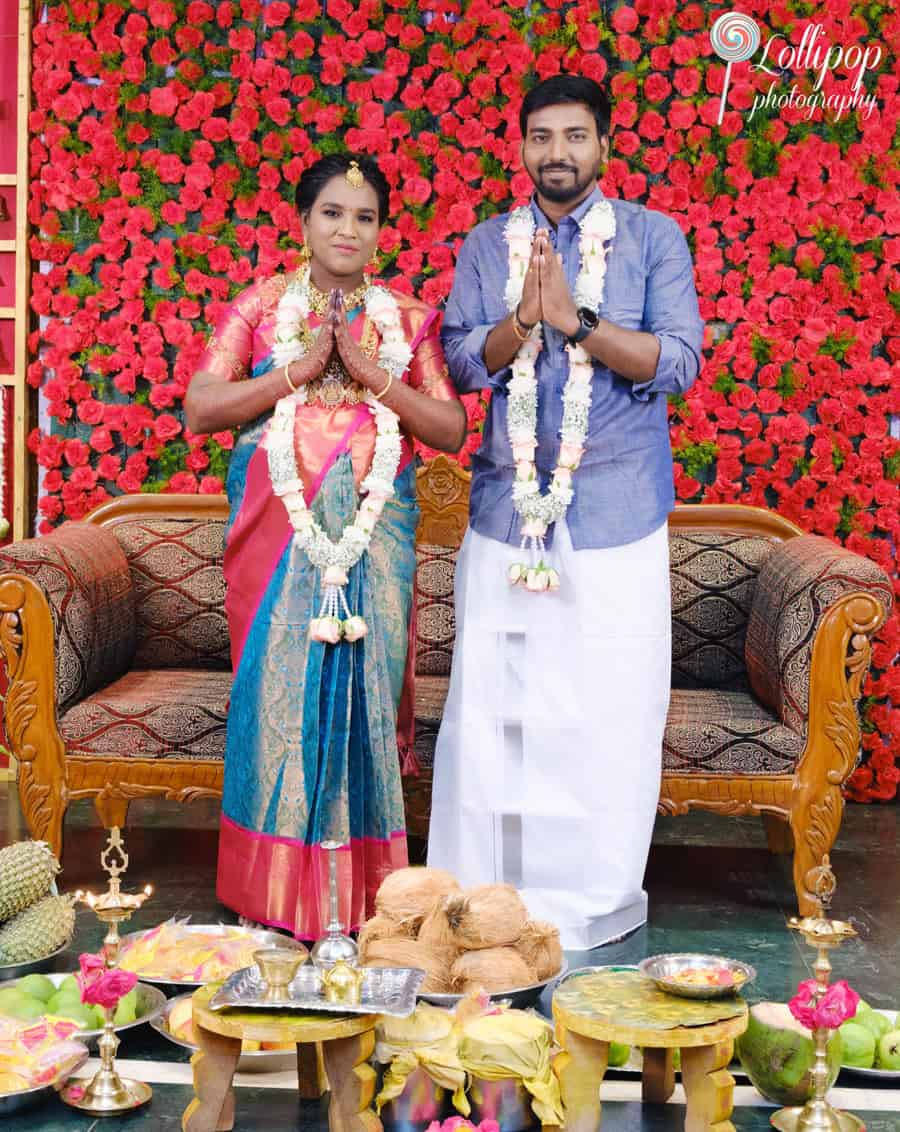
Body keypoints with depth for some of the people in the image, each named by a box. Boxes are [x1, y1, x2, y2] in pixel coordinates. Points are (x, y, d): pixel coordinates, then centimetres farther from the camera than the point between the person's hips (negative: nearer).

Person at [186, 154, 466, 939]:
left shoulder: (409, 319, 11)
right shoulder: (261, 306, 8)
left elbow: (451, 430, 4)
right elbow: (200, 408, -1)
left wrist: (373, 374, -7)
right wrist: (300, 369, -8)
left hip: (373, 528, 1)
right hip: (280, 524, -1)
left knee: (366, 680, -2)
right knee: (281, 682, -4)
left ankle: (362, 887, 10)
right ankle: (278, 888, 9)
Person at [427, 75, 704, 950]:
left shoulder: (652, 238, 3)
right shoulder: (487, 245, 11)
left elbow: (678, 360, -7)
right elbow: (458, 361, 3)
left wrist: (577, 320, -17)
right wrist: (523, 321, -15)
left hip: (617, 510, -2)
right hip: (508, 508, 2)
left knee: (611, 706, 1)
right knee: (490, 699, 3)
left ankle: (596, 897, 16)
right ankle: (482, 889, 17)